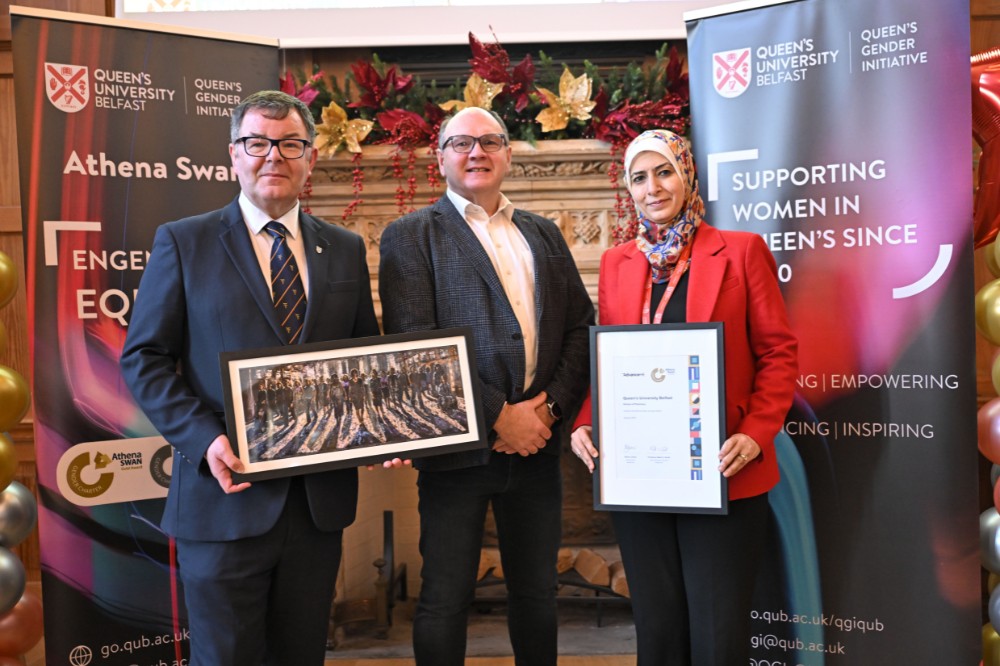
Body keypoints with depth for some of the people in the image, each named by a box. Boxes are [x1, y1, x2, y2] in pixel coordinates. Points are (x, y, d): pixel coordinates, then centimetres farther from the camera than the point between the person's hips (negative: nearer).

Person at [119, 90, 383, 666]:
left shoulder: (345, 250, 10)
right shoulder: (183, 243, 0)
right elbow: (144, 359, -2)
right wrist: (204, 437, -16)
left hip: (319, 499, 3)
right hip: (227, 494, -3)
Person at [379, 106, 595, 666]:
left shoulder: (544, 235, 15)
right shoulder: (411, 236, 0)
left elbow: (581, 325, 10)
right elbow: (412, 343, -11)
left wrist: (550, 407, -6)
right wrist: (498, 416, -15)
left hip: (537, 439, 5)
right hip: (459, 446, -4)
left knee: (538, 591, 15)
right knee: (446, 599, 5)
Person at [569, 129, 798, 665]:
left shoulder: (741, 250, 0)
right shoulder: (616, 262, 11)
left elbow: (779, 352, -2)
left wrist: (756, 434, -15)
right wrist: (584, 424, -4)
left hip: (720, 478, -3)